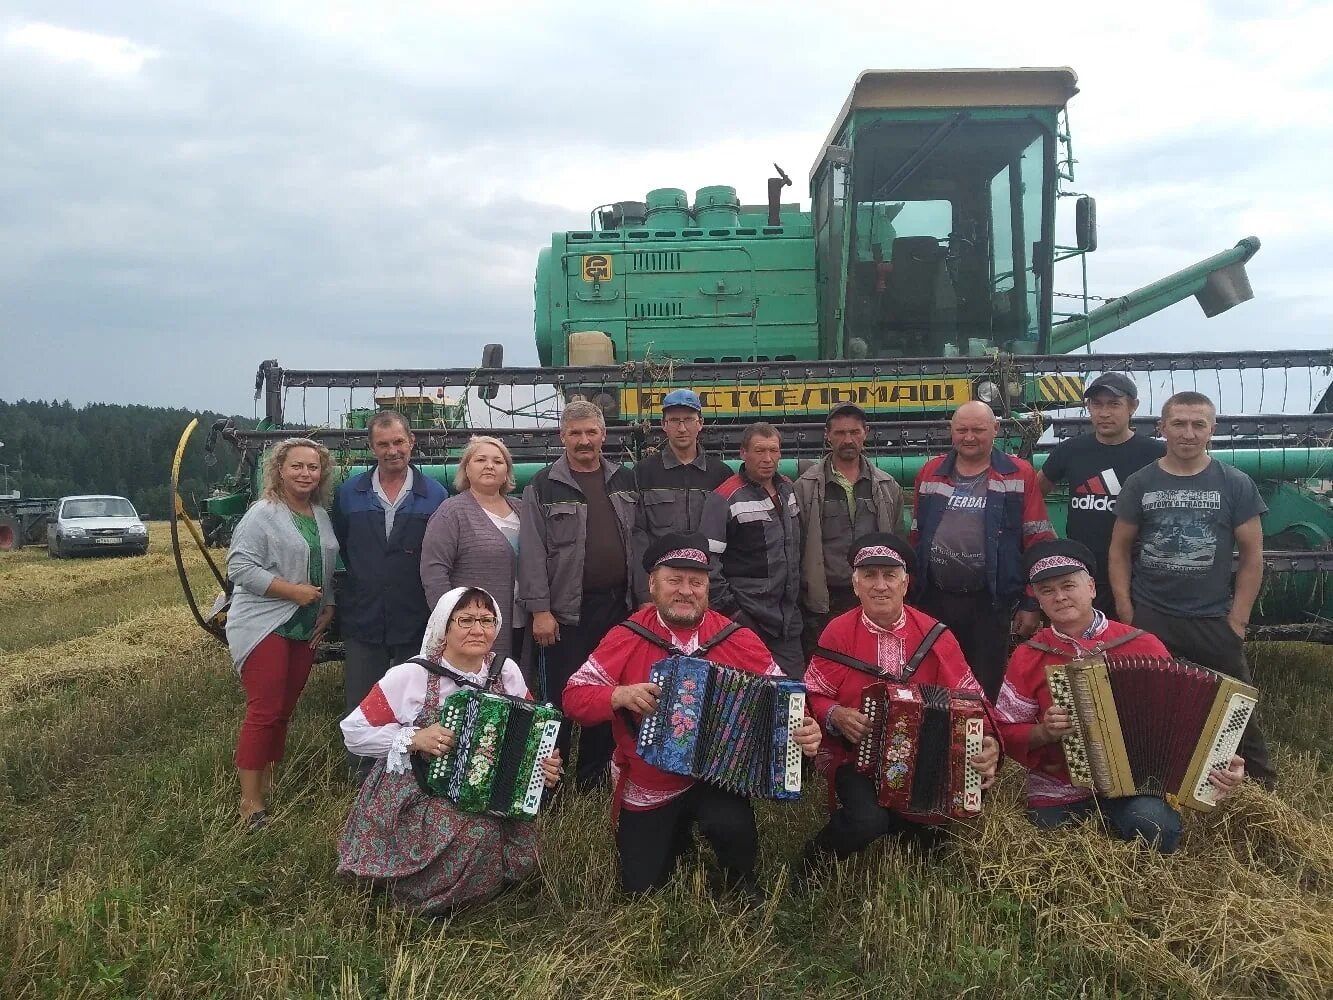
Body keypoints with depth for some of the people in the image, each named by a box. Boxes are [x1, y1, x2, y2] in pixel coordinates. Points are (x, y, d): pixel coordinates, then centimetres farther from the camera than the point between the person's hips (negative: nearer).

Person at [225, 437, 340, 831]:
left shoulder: (321, 516, 13)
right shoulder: (262, 515, -11)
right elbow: (240, 567, -17)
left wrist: (328, 606, 8)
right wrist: (292, 590, -19)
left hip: (305, 629, 7)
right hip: (264, 626, -7)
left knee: (284, 710, 11)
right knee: (263, 712, -9)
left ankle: (268, 784, 22)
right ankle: (251, 805, -4)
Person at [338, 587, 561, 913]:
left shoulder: (507, 673, -3)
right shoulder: (412, 675, -14)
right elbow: (353, 731, -9)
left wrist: (545, 764, -12)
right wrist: (413, 739, -21)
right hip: (414, 797, -4)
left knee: (520, 859, -16)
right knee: (479, 836, -30)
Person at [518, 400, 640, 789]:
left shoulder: (625, 481, 10)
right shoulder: (543, 486, -3)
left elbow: (640, 541, 12)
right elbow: (532, 551, -7)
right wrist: (540, 609, -12)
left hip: (617, 606, 4)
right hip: (566, 610, -4)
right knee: (560, 698, -1)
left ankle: (592, 780, 25)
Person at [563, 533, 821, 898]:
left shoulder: (736, 639, -7)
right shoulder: (627, 638, -9)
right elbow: (575, 696, -8)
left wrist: (803, 729, -23)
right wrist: (620, 695, -27)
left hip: (718, 775, -1)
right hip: (647, 787, 1)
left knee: (732, 826, -31)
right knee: (640, 887, 4)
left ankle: (742, 881, 6)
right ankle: (679, 835, 38)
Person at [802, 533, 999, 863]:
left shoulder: (936, 636, -2)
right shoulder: (838, 632, -5)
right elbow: (814, 697, 0)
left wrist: (988, 742, -19)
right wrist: (835, 716, -21)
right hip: (856, 759, -3)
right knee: (867, 821, -29)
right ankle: (814, 859, 4)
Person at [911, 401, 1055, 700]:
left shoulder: (1019, 476, -2)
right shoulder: (930, 474, 8)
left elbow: (1038, 544, -2)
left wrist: (1031, 604, -5)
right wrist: (911, 595, 11)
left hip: (990, 604, -3)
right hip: (933, 601, 3)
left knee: (986, 691, 6)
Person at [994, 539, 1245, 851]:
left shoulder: (1142, 646, -2)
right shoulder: (1028, 658, 0)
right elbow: (1007, 734, 4)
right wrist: (1044, 731, -16)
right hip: (1058, 793, 1)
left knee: (1156, 827, -29)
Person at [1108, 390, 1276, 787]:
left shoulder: (1235, 484, -1)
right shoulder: (1139, 483, 1)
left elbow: (1252, 555, 1)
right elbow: (1120, 549, 5)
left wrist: (1237, 620, -4)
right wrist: (1126, 613, -3)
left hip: (1214, 620, 0)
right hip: (1149, 619, 1)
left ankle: (1262, 783, 27)